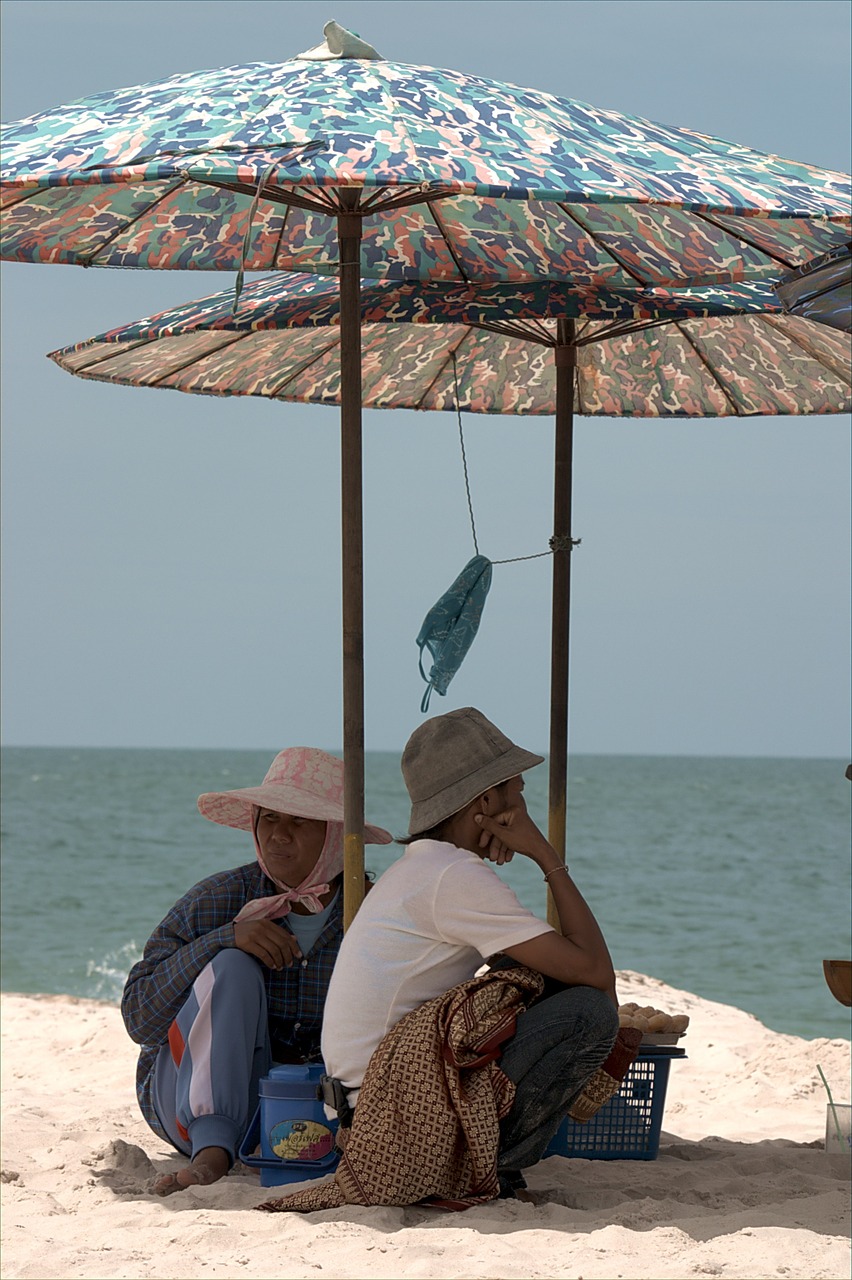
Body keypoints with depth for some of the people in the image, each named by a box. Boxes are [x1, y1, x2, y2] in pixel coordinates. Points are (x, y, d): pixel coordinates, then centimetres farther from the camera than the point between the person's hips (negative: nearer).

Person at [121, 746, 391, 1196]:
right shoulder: (215, 901, -10)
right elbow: (139, 1018, -15)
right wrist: (227, 937, -27)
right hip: (194, 1106, -1)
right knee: (231, 968, -27)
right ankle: (212, 1154, -37)